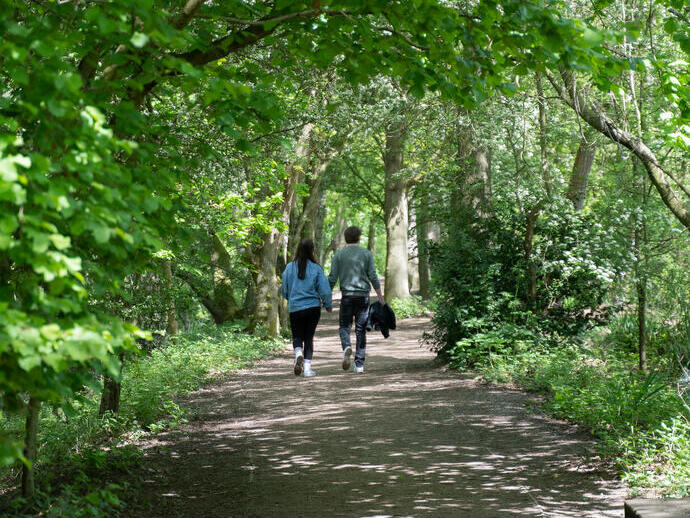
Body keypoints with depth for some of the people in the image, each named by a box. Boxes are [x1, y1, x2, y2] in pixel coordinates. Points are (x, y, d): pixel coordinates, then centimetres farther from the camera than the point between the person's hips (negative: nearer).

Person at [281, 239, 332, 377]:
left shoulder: (290, 267, -4)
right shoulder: (316, 268, -7)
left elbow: (284, 290, 4)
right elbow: (324, 289, -6)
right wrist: (328, 305, 10)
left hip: (295, 308, 0)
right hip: (313, 307, 0)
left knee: (297, 336, 14)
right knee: (309, 337, 11)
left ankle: (298, 354, -17)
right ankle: (307, 367, 4)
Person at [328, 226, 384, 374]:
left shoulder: (339, 255, 3)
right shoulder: (367, 254, 2)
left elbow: (332, 279, -1)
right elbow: (373, 277, -1)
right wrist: (380, 296, 7)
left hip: (347, 296, 0)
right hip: (363, 295, 0)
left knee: (344, 327, 12)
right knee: (361, 330, 5)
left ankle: (347, 347, -19)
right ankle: (359, 364, 3)